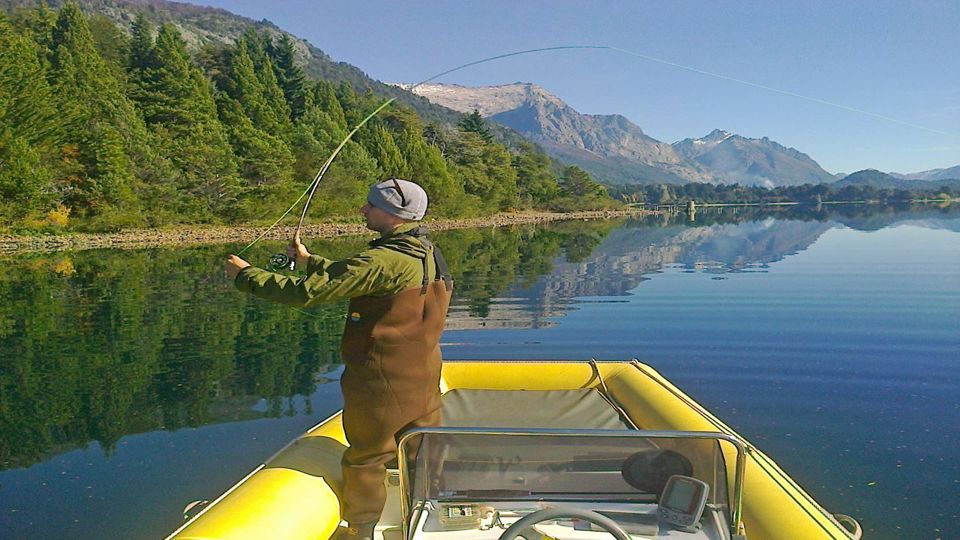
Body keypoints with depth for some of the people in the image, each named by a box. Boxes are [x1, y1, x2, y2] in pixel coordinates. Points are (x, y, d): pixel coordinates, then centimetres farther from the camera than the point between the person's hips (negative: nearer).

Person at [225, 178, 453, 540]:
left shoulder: (384, 261, -23)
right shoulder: (428, 253, 5)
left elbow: (305, 292, -23)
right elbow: (352, 277, 18)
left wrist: (245, 274, -10)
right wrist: (309, 260, 25)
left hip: (382, 385, -8)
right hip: (424, 380, 8)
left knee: (365, 463, 12)